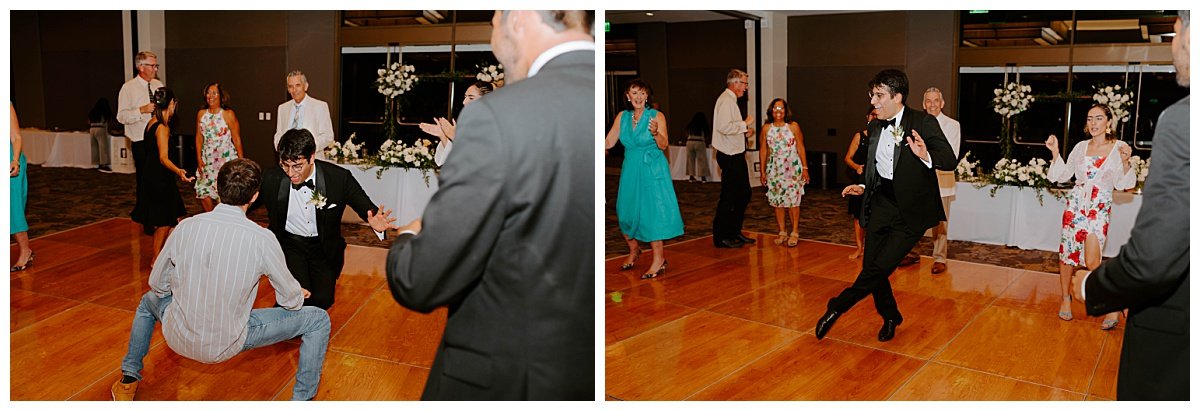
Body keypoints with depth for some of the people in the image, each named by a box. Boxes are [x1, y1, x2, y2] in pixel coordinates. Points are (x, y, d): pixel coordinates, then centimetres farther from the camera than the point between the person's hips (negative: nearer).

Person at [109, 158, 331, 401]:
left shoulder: (186, 227, -10)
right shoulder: (262, 239, -19)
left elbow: (157, 284, 5)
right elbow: (290, 299, -5)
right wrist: (298, 295, 19)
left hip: (178, 338, 4)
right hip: (227, 344, -3)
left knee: (149, 301, 38)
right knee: (319, 320, 9)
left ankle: (128, 381, 39)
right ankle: (301, 400, 7)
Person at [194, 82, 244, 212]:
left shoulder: (228, 114, -6)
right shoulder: (201, 114, 7)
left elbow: (237, 139, -6)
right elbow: (199, 137, 10)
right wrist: (199, 158, 3)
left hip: (226, 158, -4)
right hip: (207, 159, 5)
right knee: (203, 192, 1)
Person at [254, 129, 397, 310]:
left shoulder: (339, 178, -16)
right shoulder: (272, 178, -12)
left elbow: (366, 206, -9)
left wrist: (375, 223, -32)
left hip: (324, 247, 0)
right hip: (289, 243, 0)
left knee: (322, 299, -16)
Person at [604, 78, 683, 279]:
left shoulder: (657, 116, -6)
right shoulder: (622, 117, 6)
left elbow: (663, 145, -16)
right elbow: (608, 143, 5)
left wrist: (655, 132, -33)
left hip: (652, 171, -5)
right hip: (630, 170, 5)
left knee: (652, 212, -7)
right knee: (626, 212, 10)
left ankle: (659, 260, 0)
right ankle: (634, 250, 33)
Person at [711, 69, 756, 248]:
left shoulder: (731, 100, 18)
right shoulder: (726, 100, -16)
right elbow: (724, 127, -28)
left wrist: (745, 131, 8)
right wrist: (745, 124, -16)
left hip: (736, 154, 11)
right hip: (729, 157, -11)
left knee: (744, 193, 16)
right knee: (728, 197, -5)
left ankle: (734, 232, 25)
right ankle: (721, 237, 3)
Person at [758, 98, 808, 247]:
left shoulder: (793, 126, -3)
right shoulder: (766, 128, 3)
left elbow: (800, 148, -1)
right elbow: (763, 150, 7)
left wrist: (805, 168, -4)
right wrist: (762, 171, 7)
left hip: (792, 168, -3)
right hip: (774, 168, 3)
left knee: (793, 201, -5)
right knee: (777, 201, 3)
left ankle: (795, 232, 5)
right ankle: (782, 232, 14)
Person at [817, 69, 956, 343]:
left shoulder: (923, 123, -10)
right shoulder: (874, 128, 10)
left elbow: (949, 160, -17)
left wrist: (926, 155, -37)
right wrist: (864, 187, 6)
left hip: (910, 210, -6)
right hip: (881, 205, 6)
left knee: (880, 267, -10)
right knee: (871, 266, 7)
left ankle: (837, 308, 9)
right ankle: (890, 317, 30)